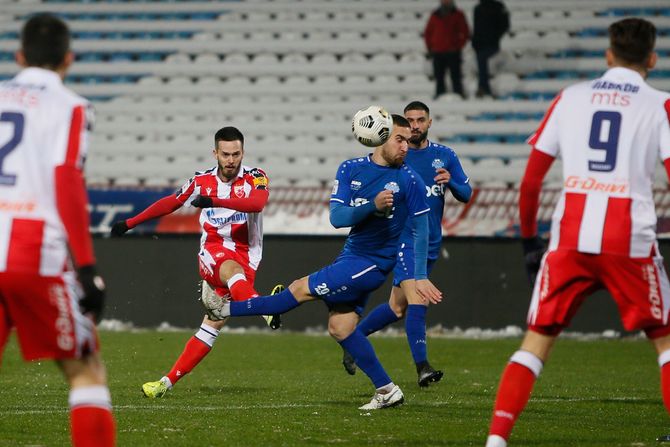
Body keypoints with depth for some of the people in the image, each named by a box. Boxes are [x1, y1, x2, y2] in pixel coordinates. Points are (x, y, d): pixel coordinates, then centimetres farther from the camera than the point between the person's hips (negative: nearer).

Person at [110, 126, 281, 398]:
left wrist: (214, 201, -37)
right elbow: (170, 203, 22)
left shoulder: (255, 179, -3)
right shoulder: (202, 181, 7)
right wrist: (130, 223, 24)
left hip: (245, 257, -1)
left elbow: (258, 203, -26)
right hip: (212, 252, 1)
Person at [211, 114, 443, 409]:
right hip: (351, 254, 6)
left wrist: (420, 277, -6)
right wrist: (373, 206, -26)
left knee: (302, 289, -7)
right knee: (339, 327, 3)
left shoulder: (409, 180, -10)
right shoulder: (350, 169, 0)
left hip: (373, 263, -6)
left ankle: (228, 309, 5)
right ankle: (387, 391, 9)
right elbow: (336, 217, -9)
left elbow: (421, 229, -2)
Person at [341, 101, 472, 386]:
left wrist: (450, 181, -16)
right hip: (402, 239, -5)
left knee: (397, 307, 13)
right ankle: (422, 367, -21)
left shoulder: (445, 156, 6)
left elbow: (466, 194, 4)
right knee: (417, 301, -21)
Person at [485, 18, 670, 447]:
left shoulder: (570, 98, 12)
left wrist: (529, 239, 22)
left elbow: (530, 179, 12)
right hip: (630, 241, -2)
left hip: (570, 238, 2)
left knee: (537, 341, 9)